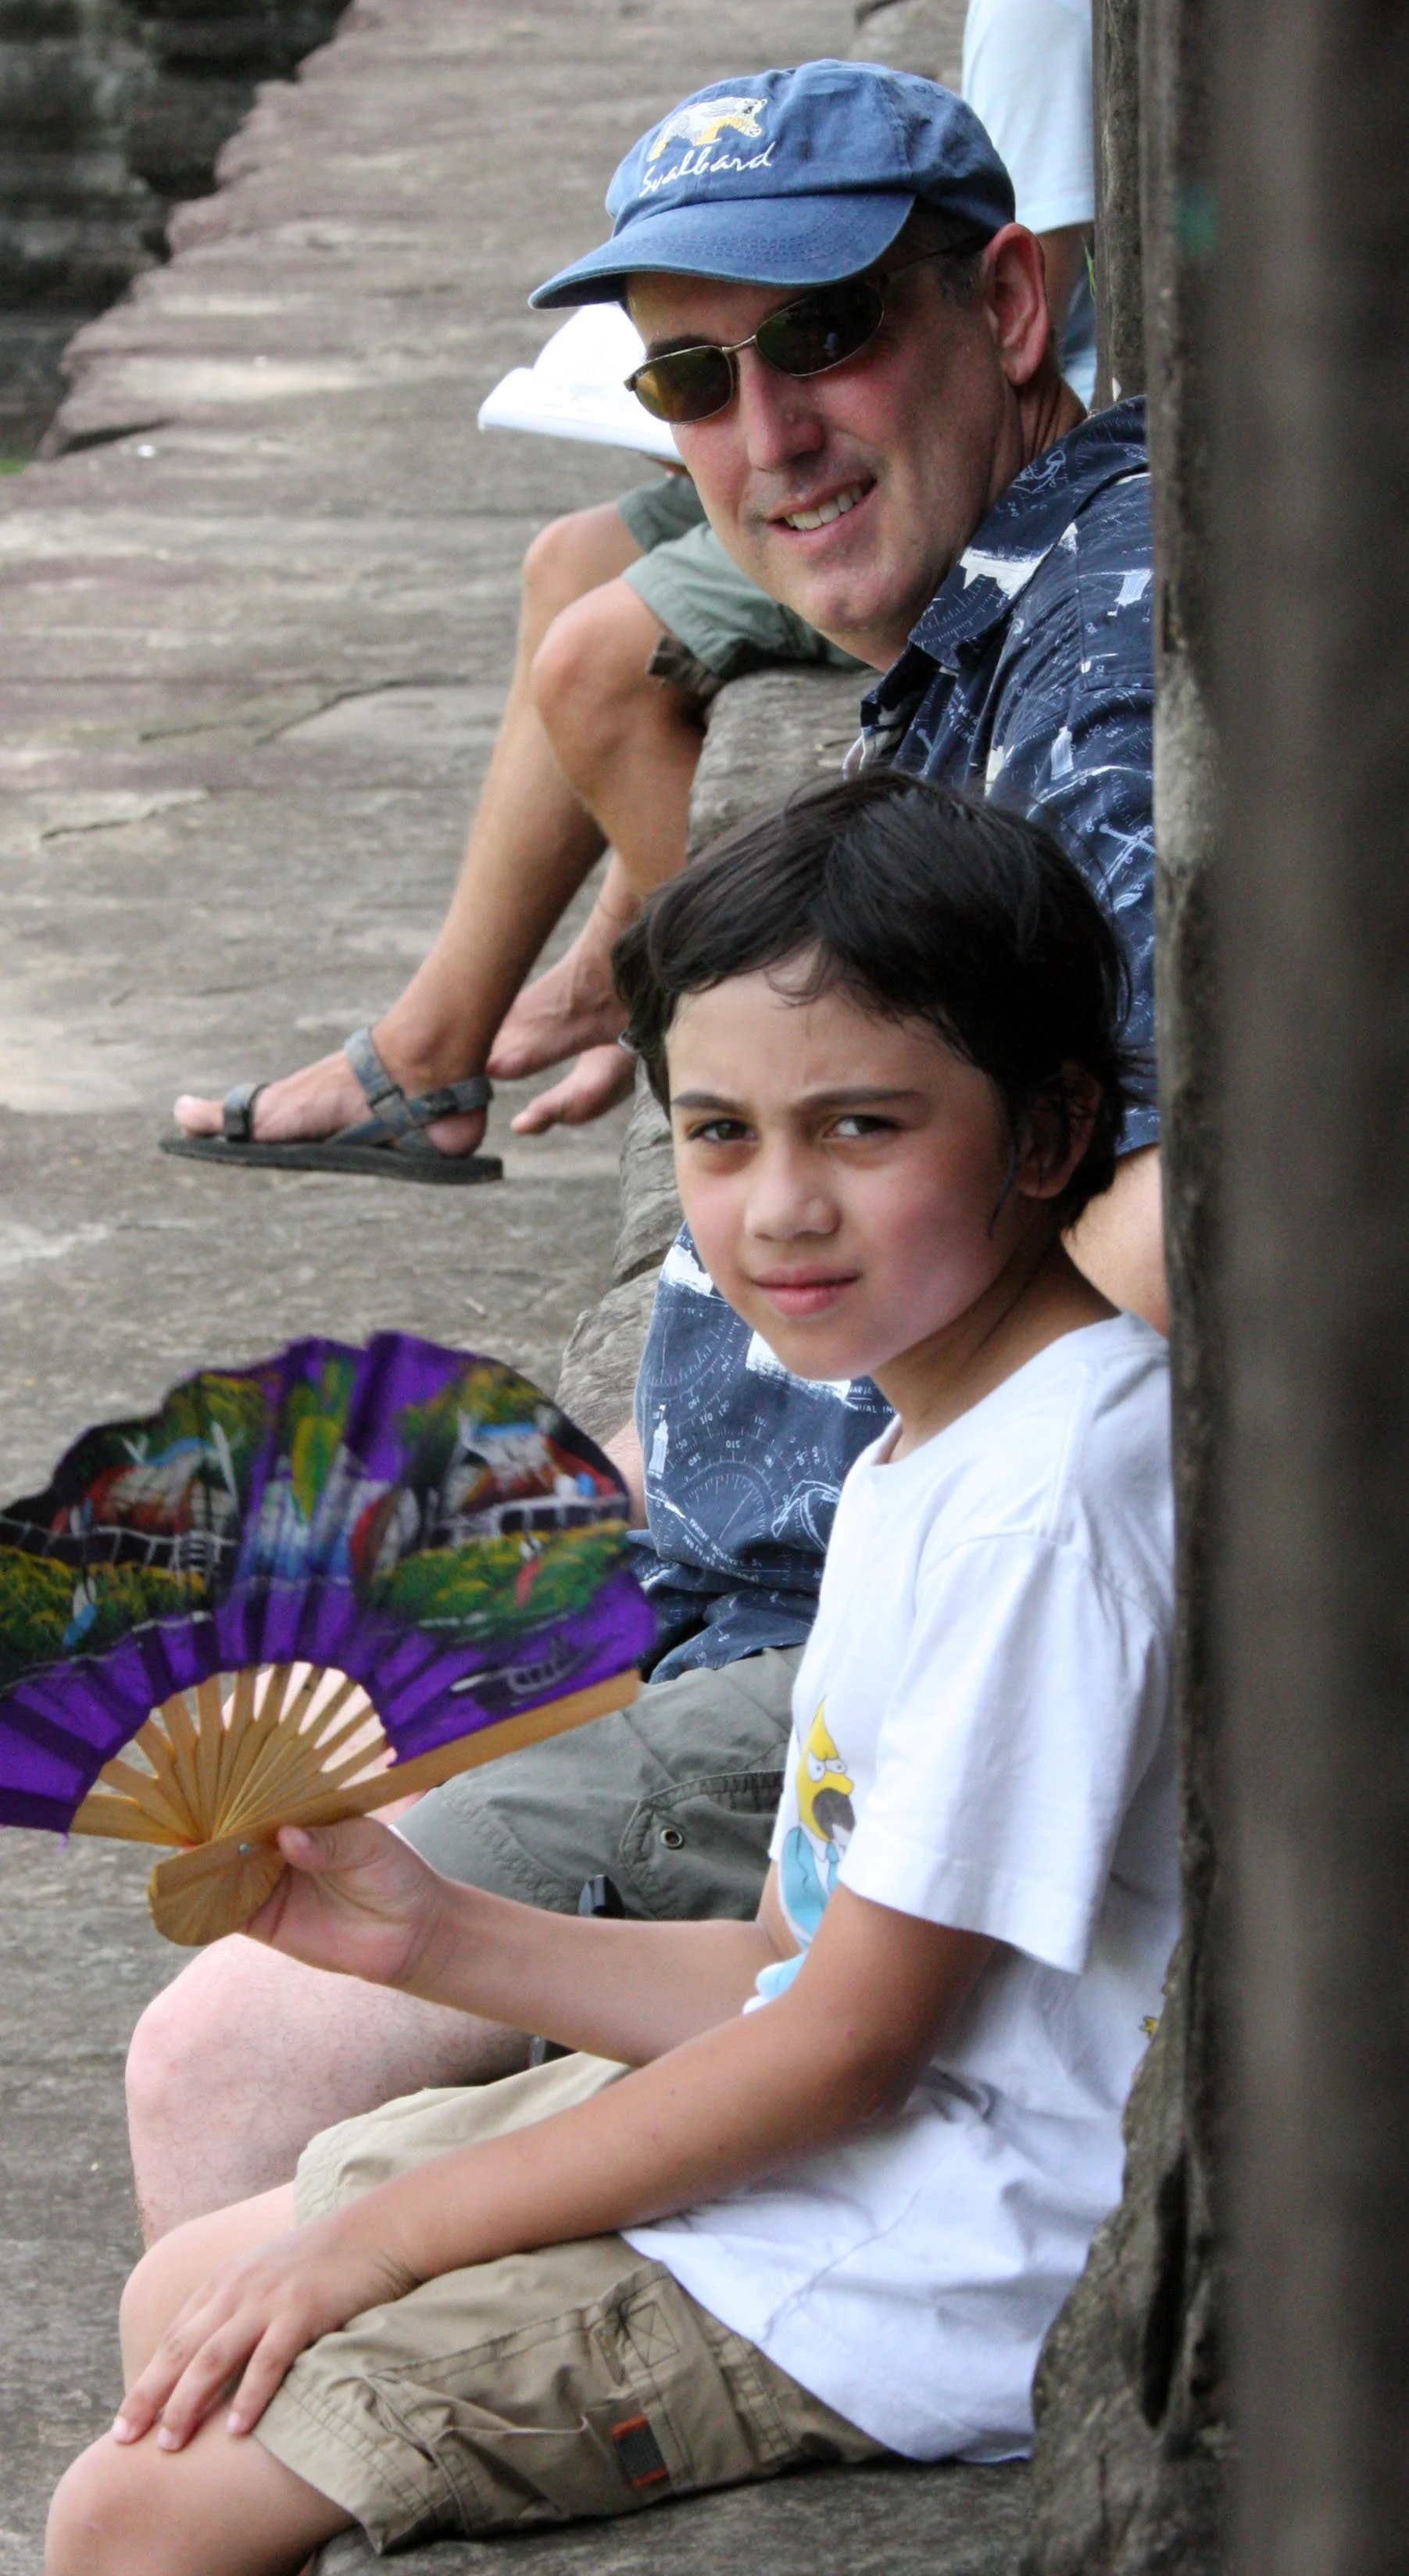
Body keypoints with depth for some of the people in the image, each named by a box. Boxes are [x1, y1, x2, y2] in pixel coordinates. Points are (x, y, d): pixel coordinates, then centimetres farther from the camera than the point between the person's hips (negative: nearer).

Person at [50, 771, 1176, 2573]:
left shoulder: (1049, 1498, -23)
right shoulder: (925, 1457, 10)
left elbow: (854, 2038, -20)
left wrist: (382, 2236, -14)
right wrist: (436, 1937, 2)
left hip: (917, 2286, -10)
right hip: (831, 2145, 10)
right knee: (182, 2307, 20)